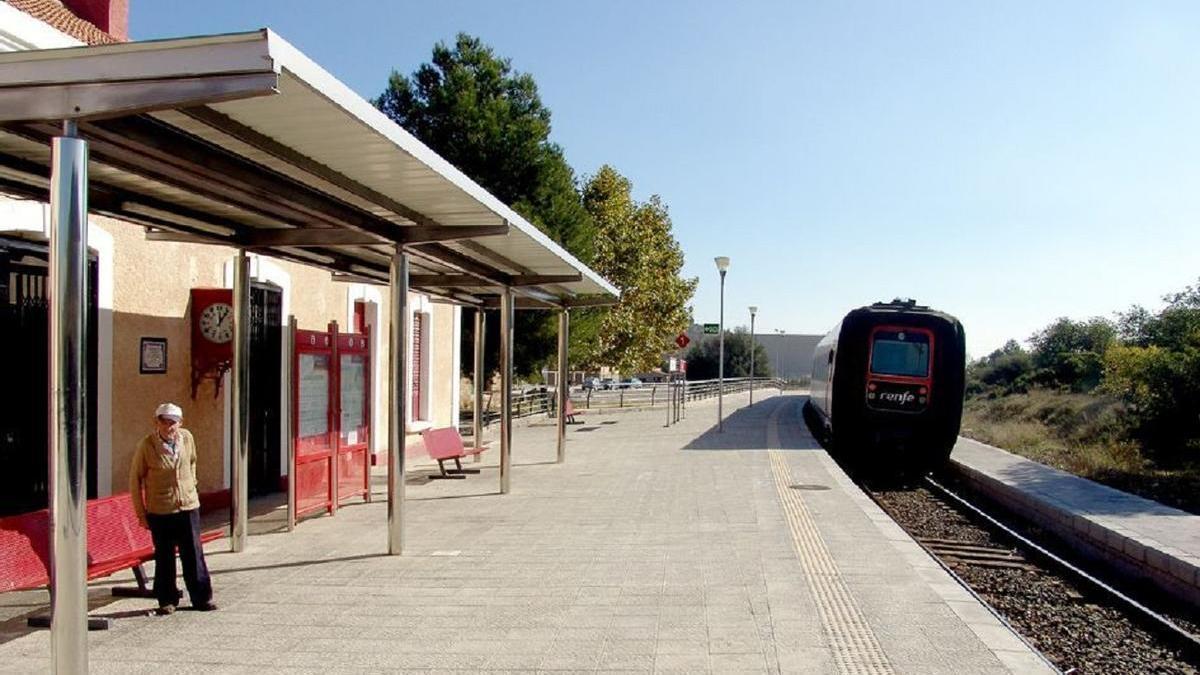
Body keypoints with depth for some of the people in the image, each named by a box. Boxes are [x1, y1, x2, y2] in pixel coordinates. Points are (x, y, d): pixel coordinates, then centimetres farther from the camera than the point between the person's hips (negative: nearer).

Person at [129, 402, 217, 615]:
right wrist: (141, 513, -3)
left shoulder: (187, 438, -1)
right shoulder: (146, 445, -11)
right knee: (164, 557, 7)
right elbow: (135, 479, -3)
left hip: (188, 507, 3)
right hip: (160, 511, -2)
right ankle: (167, 601, 21)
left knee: (194, 554, 6)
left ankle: (201, 598, 15)